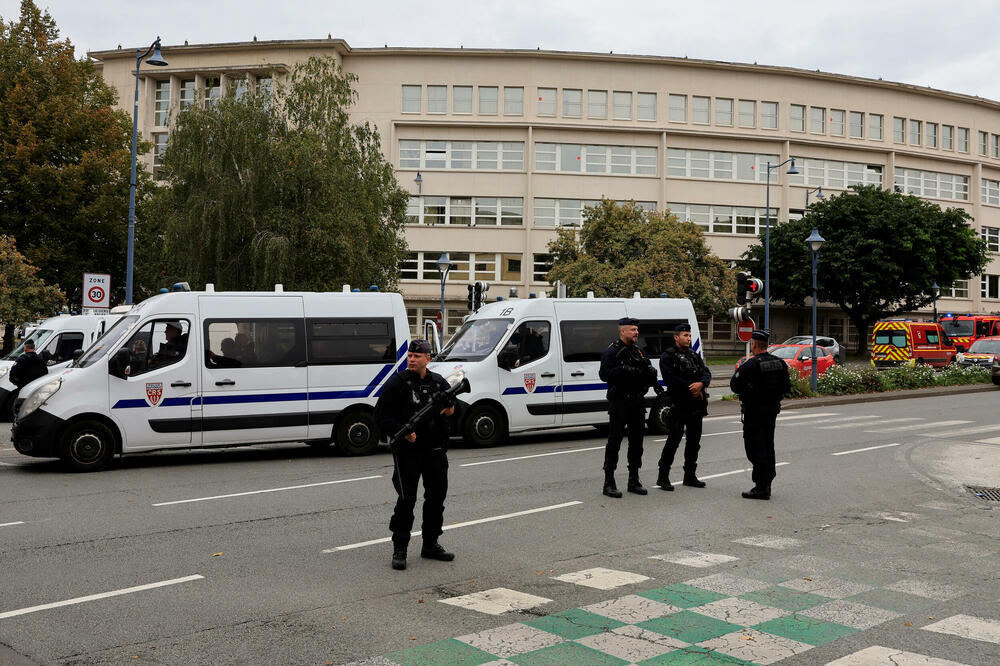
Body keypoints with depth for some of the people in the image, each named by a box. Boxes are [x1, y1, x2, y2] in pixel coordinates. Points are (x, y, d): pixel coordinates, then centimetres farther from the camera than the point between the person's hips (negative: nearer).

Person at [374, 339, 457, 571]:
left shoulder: (439, 382, 10)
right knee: (406, 500, -7)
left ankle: (431, 544, 26)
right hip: (407, 450, -5)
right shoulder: (397, 383, -3)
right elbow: (381, 415, -5)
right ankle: (399, 549, 4)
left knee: (437, 497, 12)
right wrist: (402, 431, -19)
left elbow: (451, 403, 22)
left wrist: (450, 410, -3)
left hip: (435, 450, 5)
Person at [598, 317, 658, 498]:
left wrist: (647, 369, -6)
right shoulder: (612, 351, -6)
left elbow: (651, 375, 16)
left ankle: (634, 481, 20)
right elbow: (604, 374, -17)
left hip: (638, 402, 7)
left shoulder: (638, 351, 15)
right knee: (614, 442, -5)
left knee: (636, 442, 11)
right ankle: (609, 483, -1)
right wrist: (625, 370, -25)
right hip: (619, 403, -7)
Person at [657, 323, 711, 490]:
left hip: (696, 404, 7)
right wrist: (691, 388, -13)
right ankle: (663, 477, -4)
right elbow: (670, 379, -15)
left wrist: (701, 384, -14)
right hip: (679, 405, -7)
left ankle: (690, 476, 21)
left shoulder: (694, 355, 17)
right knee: (674, 439, -10)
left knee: (694, 440, 11)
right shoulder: (668, 356, -4)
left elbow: (706, 373, 8)